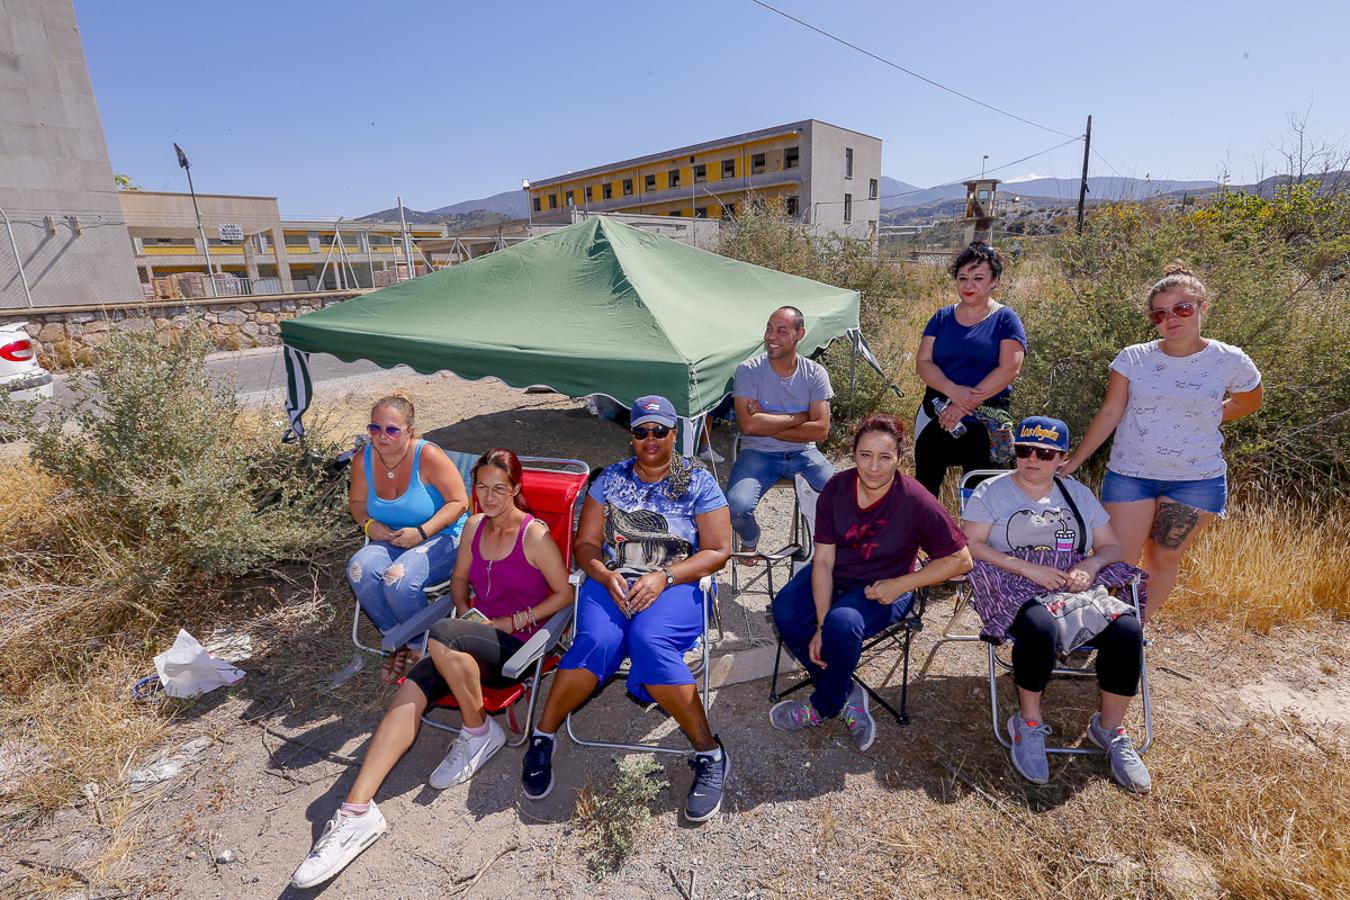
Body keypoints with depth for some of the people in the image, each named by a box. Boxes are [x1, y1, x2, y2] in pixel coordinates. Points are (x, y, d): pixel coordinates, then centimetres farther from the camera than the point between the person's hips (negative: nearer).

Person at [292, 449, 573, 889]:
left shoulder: (535, 535, -12)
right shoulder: (474, 527, 7)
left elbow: (565, 593, -8)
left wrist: (513, 620, -12)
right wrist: (467, 614, 3)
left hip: (518, 645, -6)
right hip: (476, 642, 6)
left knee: (441, 635, -32)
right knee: (410, 691, -19)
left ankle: (480, 732, -10)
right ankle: (357, 810, -19)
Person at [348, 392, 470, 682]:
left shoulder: (428, 456, -18)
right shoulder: (365, 459, -1)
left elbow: (459, 502, -15)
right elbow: (356, 501, 17)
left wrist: (422, 532, -23)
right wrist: (368, 524, -5)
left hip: (442, 538, -5)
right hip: (390, 540, 6)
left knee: (398, 579, -30)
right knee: (360, 569, -24)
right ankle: (399, 642, -1)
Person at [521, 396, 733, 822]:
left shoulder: (697, 481, 4)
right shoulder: (611, 478, 11)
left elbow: (717, 551, -1)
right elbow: (585, 543, 10)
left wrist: (663, 576, -14)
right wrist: (608, 577, -11)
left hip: (673, 585, -2)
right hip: (610, 580, 2)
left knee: (650, 643, -33)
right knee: (597, 641, -29)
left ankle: (709, 754, -17)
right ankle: (542, 738, -8)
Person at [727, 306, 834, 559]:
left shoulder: (815, 373, -1)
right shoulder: (748, 370, -7)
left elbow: (820, 430, -10)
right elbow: (748, 425, -19)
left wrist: (767, 425, -15)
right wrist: (798, 417, -12)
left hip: (802, 452, 2)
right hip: (758, 453, -2)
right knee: (736, 508, -27)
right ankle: (750, 539, 13)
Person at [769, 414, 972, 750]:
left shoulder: (916, 501, -20)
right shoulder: (836, 488, -13)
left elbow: (960, 559, -10)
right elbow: (823, 560, -12)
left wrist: (901, 584, -18)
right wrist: (821, 625, -20)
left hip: (885, 587, -3)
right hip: (833, 576, 4)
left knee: (842, 624, -33)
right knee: (785, 611, -23)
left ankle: (822, 707, -2)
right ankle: (847, 694, -4)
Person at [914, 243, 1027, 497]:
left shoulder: (1005, 320, 1)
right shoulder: (942, 318, 10)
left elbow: (1009, 368, -11)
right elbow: (923, 363, 1)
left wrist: (965, 405, -17)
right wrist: (954, 391, -17)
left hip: (985, 423, -3)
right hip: (934, 418, 3)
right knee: (924, 488, 8)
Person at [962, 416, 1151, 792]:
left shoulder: (1077, 493, 19)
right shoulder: (991, 491, 5)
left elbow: (1111, 547, 18)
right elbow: (971, 546, -7)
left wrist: (1090, 566, -6)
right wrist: (1027, 568, -17)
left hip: (1078, 587, 5)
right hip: (1018, 591, -4)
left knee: (1127, 628, -25)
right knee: (1040, 627, -37)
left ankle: (1109, 729, -1)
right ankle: (1028, 724, -11)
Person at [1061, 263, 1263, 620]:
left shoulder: (1230, 361, -3)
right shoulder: (1133, 358, -3)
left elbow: (1249, 403, 17)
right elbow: (1109, 413, -2)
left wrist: (1199, 421, 5)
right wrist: (1072, 463, -7)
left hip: (1197, 479, 1)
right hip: (1130, 474, -1)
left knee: (1164, 560, 10)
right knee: (1119, 563, -1)